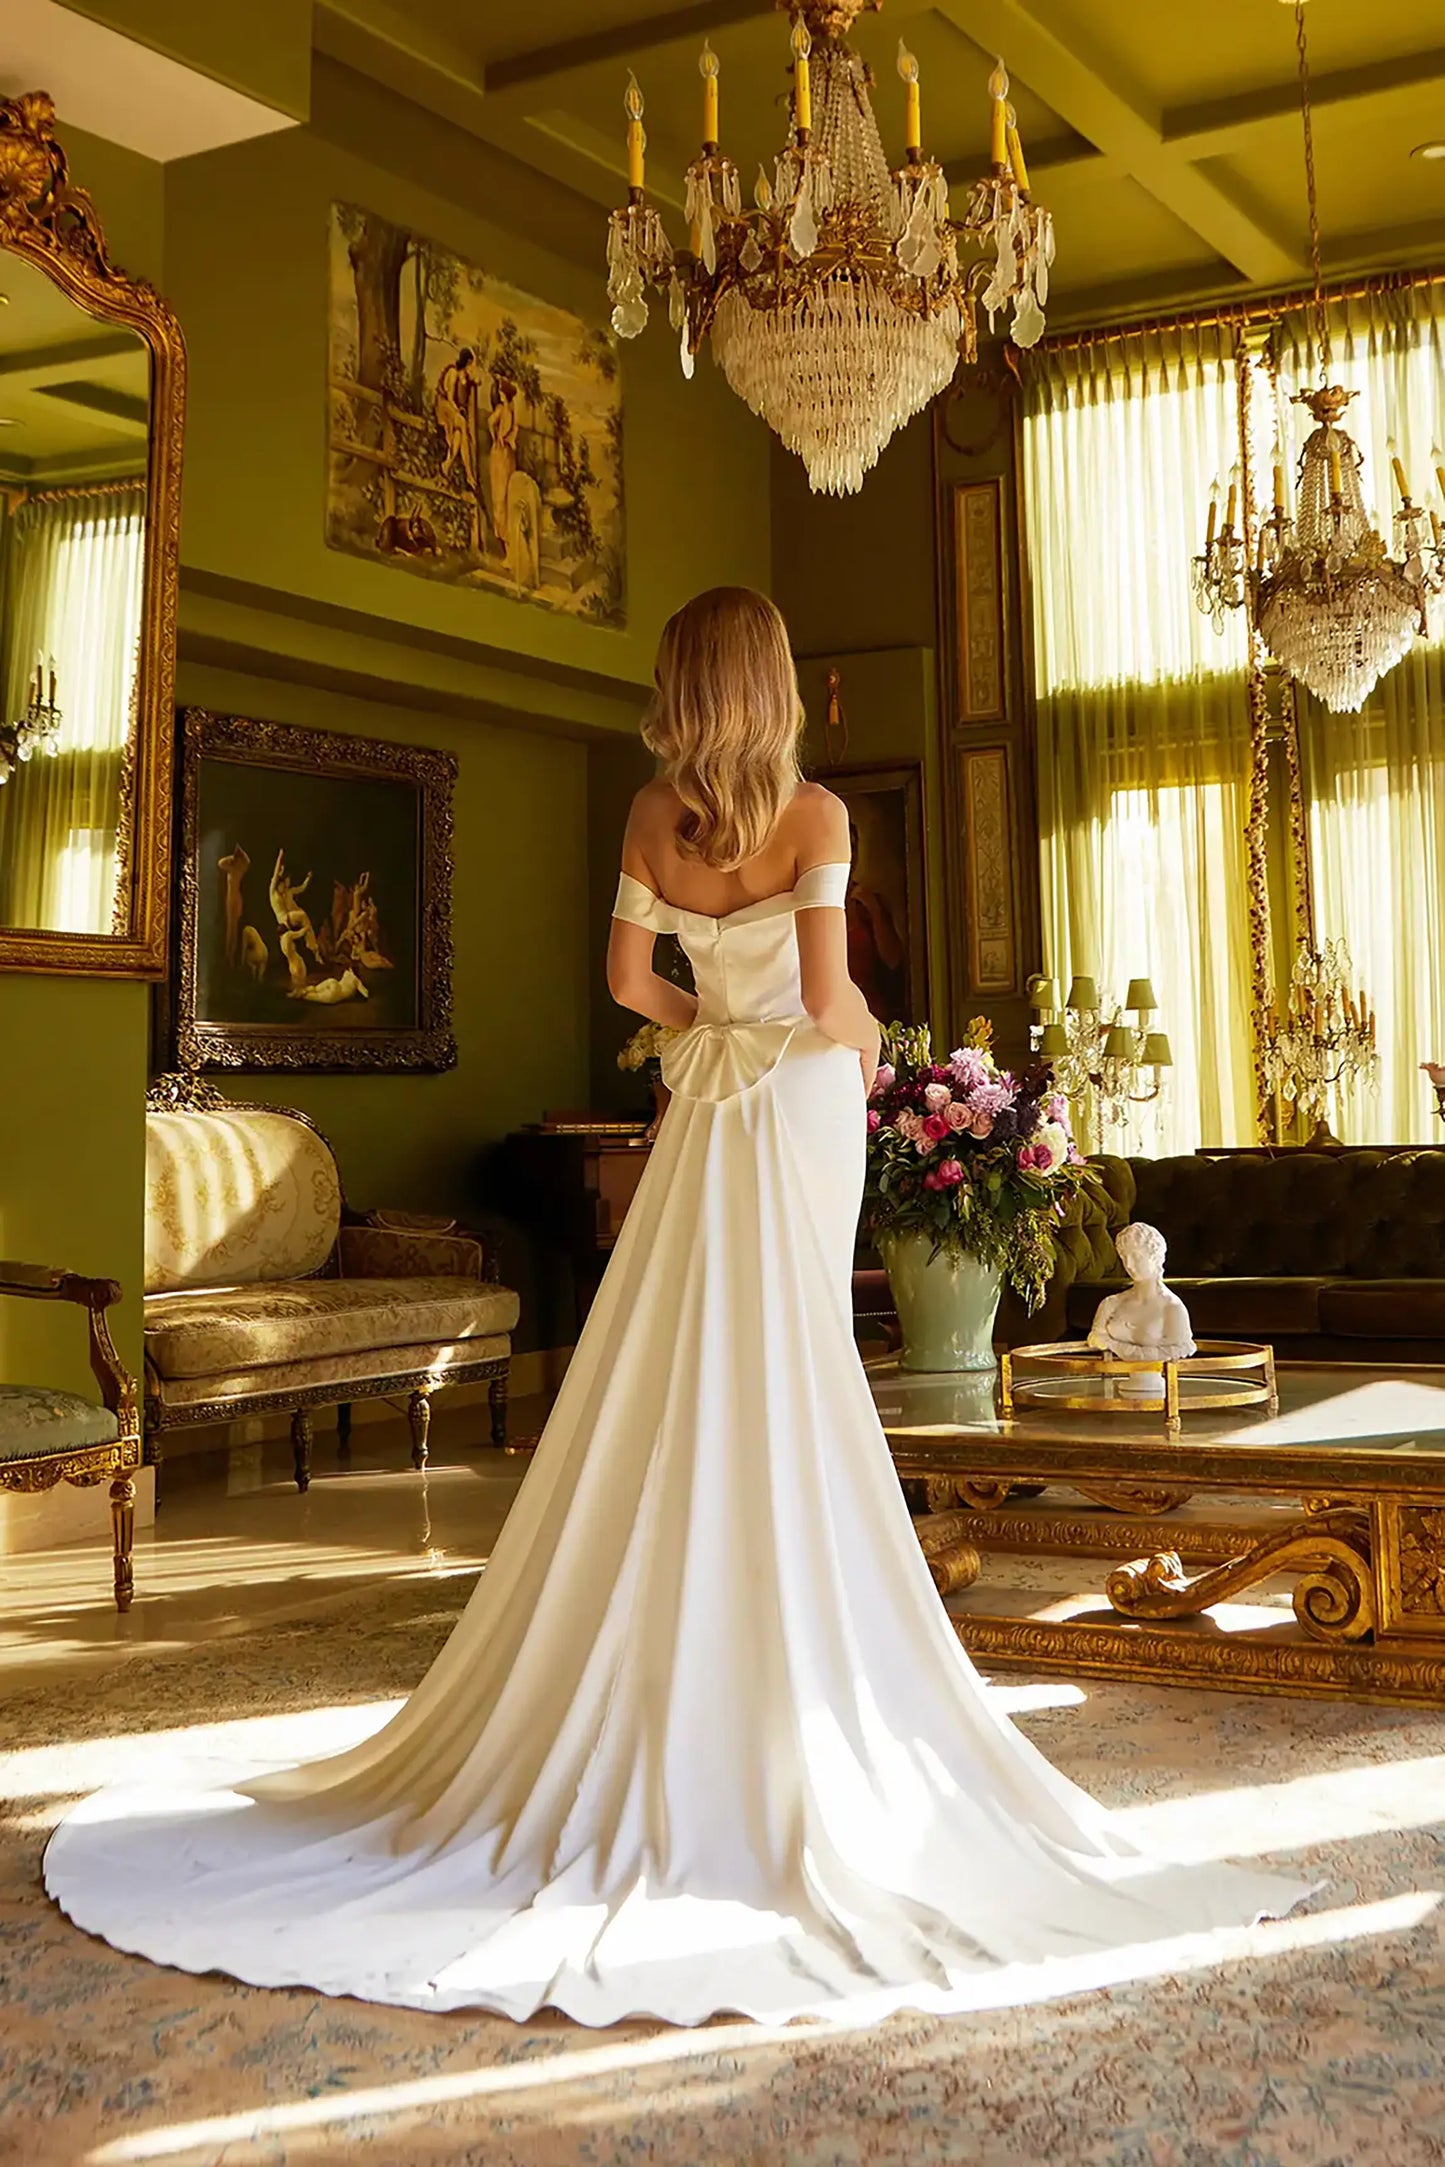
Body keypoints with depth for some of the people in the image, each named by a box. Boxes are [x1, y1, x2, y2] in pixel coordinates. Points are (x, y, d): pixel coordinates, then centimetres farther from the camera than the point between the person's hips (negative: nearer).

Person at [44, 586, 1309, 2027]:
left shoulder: (654, 818, 1)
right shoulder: (812, 814, -12)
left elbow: (629, 978, 6)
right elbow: (829, 991, -16)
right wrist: (865, 1043, 4)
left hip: (703, 1109, 4)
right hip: (800, 1103, -4)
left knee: (684, 1397, 9)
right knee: (782, 1394, 0)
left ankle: (663, 1722, 16)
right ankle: (780, 1712, 8)